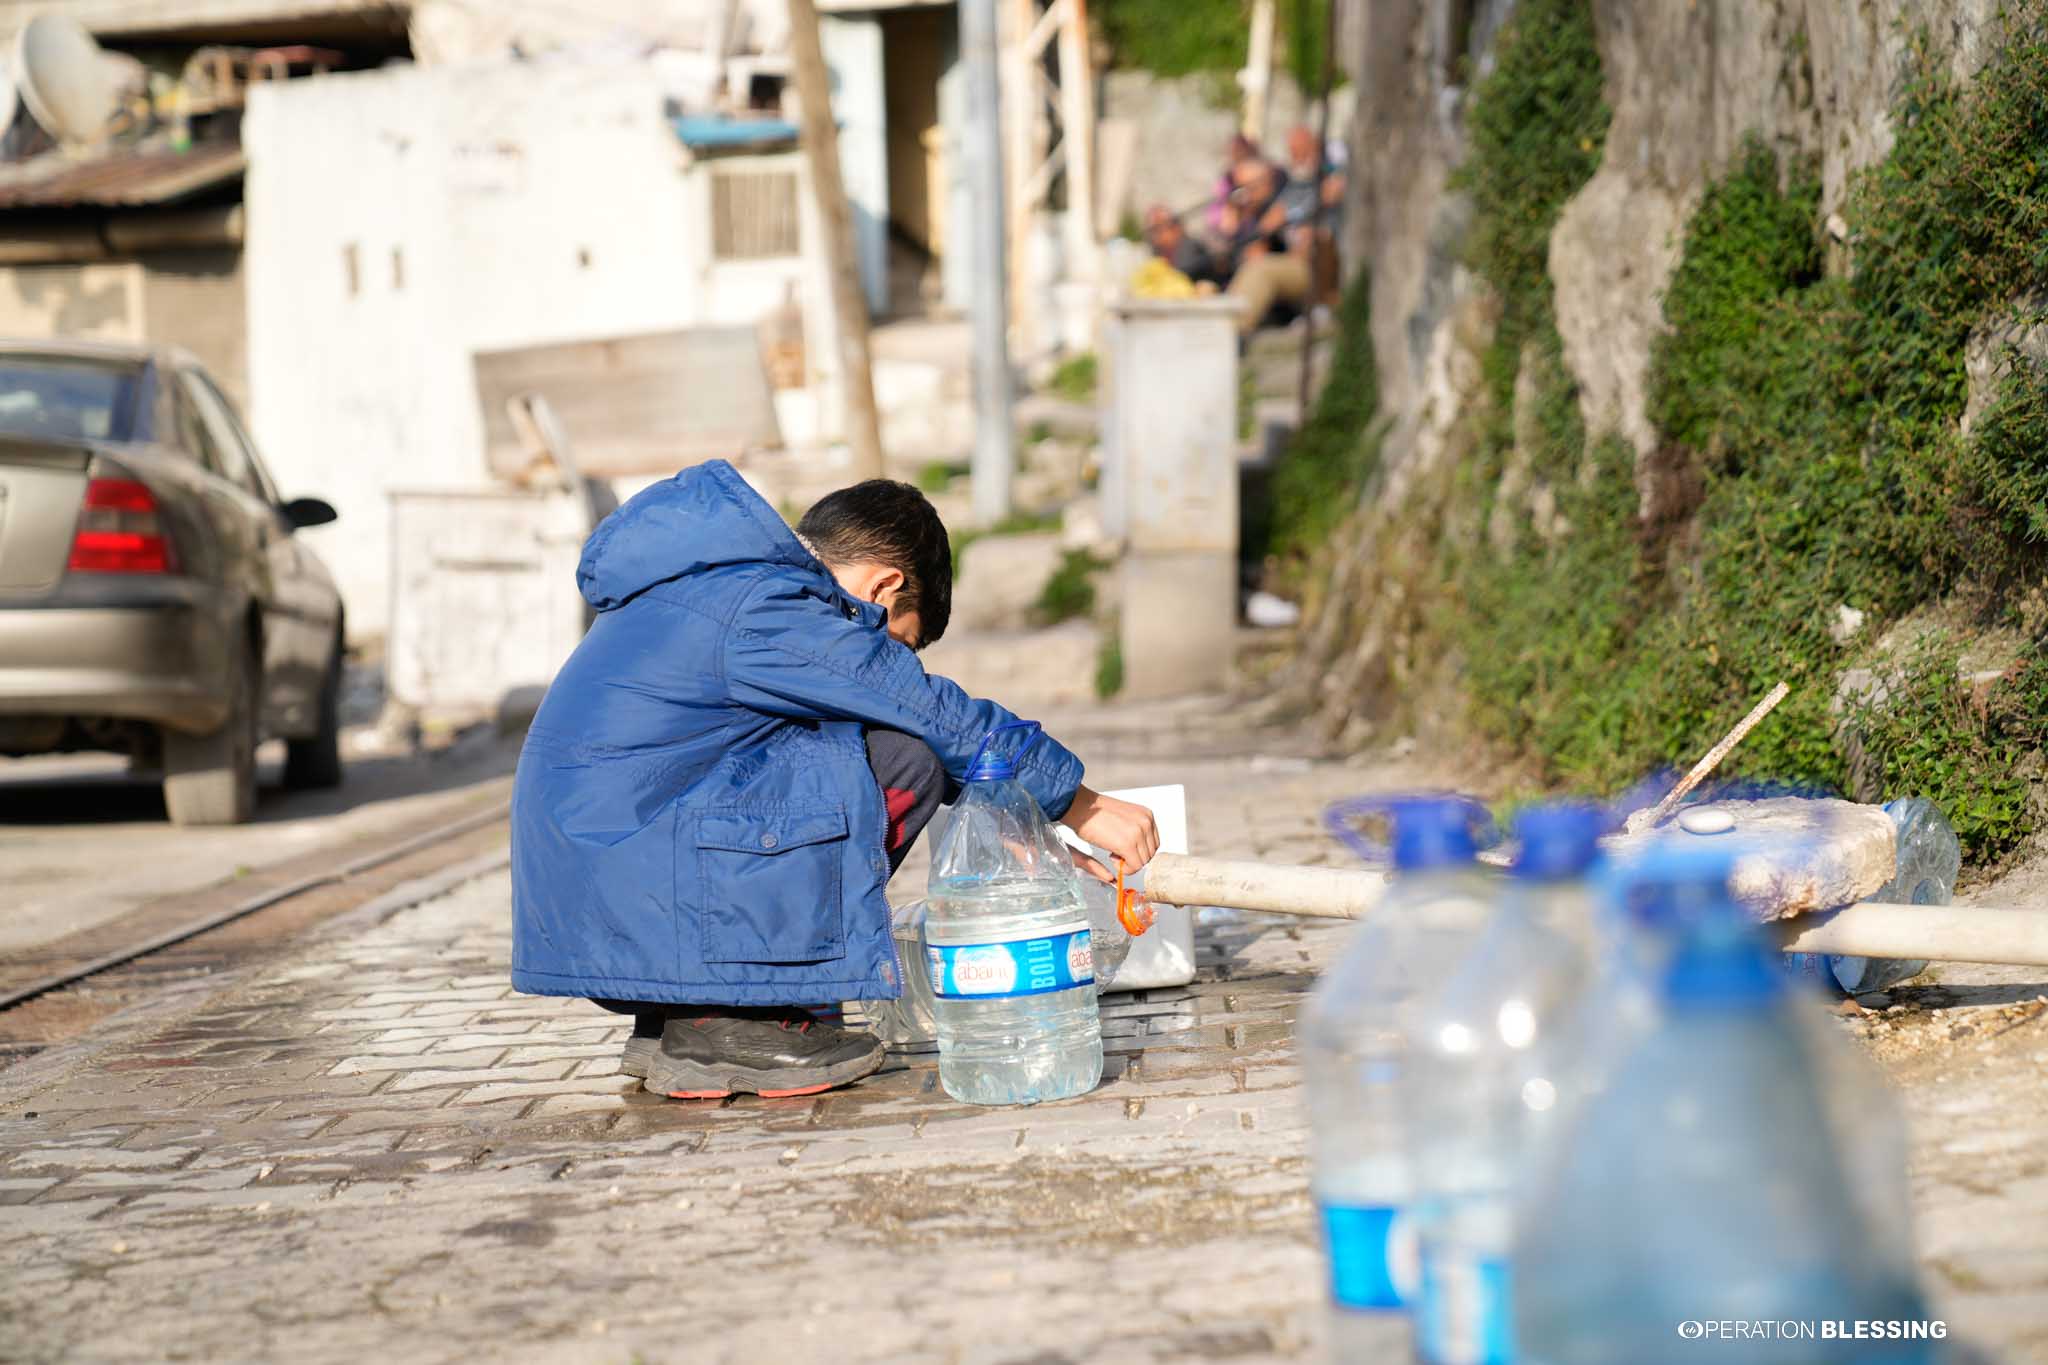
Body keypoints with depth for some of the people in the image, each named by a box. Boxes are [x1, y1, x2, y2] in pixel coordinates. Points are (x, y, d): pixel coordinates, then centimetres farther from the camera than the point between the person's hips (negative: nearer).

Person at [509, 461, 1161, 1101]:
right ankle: (720, 1020, -8)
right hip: (629, 900, -10)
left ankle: (668, 1021, 14)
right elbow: (942, 720, -6)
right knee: (898, 758, -11)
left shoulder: (711, 586, 19)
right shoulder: (768, 612, -12)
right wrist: (1078, 802, 6)